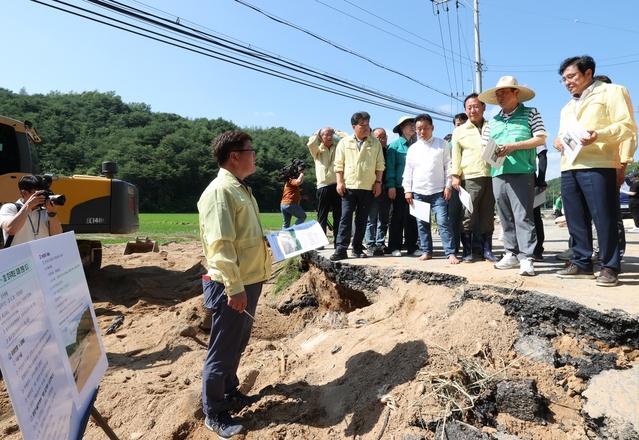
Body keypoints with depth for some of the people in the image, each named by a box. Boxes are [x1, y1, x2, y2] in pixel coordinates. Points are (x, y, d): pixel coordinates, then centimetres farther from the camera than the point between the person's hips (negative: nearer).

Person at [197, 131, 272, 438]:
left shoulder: (241, 189, 14)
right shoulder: (219, 191, -17)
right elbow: (221, 244, -24)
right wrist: (234, 287, -25)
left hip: (249, 281, 9)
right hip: (231, 286, -9)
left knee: (237, 346, 22)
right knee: (222, 351, 5)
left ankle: (230, 394, 41)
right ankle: (214, 414, 22)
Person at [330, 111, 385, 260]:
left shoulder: (375, 143, 8)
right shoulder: (344, 142, 7)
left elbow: (380, 164, 7)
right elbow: (339, 164, 5)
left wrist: (378, 182, 0)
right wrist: (339, 182, -4)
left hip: (367, 187, 1)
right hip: (349, 186, -1)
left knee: (362, 219, 6)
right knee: (345, 218, -4)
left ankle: (357, 248, 14)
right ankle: (341, 249, -3)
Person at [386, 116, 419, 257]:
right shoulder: (395, 145, 1)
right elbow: (390, 167, -4)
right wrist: (391, 186, -12)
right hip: (399, 186, -4)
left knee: (412, 217, 7)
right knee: (397, 217, 2)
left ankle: (412, 246, 14)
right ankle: (395, 247, 8)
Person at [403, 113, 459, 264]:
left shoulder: (442, 144, 4)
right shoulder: (413, 148, 9)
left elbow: (448, 166, 3)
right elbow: (408, 171, 9)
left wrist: (448, 186, -4)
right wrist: (407, 190, 2)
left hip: (438, 191, -3)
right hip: (418, 192, 3)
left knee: (443, 222, -8)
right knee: (422, 223, 8)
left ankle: (451, 253, -5)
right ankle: (426, 251, 17)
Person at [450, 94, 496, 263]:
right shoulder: (459, 131, 12)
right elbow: (456, 154, 6)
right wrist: (455, 175, -4)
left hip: (490, 176, 2)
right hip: (469, 178, -2)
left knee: (488, 215, 5)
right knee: (468, 215, -5)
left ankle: (487, 250, 13)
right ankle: (466, 252, 3)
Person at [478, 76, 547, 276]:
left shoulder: (530, 113, 7)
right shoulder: (493, 120, 20)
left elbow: (540, 139, -1)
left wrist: (514, 146, -12)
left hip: (522, 172, -5)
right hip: (498, 174, 5)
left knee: (523, 216, -9)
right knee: (506, 217, 8)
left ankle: (526, 258, -7)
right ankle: (512, 254, 16)